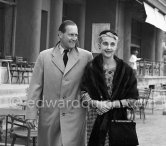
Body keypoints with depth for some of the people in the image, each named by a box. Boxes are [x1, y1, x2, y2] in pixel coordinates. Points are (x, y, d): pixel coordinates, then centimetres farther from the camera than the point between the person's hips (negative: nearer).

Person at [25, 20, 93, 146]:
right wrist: (31, 113, -1)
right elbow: (36, 86, 3)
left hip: (74, 116, -1)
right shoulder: (44, 56, 5)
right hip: (49, 115, 1)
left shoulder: (86, 56, 3)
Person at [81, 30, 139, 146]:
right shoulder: (91, 68, 0)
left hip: (118, 119, 0)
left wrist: (112, 104, -11)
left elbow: (132, 99, 0)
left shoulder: (126, 70, -1)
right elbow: (83, 94, 1)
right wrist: (96, 103, -17)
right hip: (95, 120, 0)